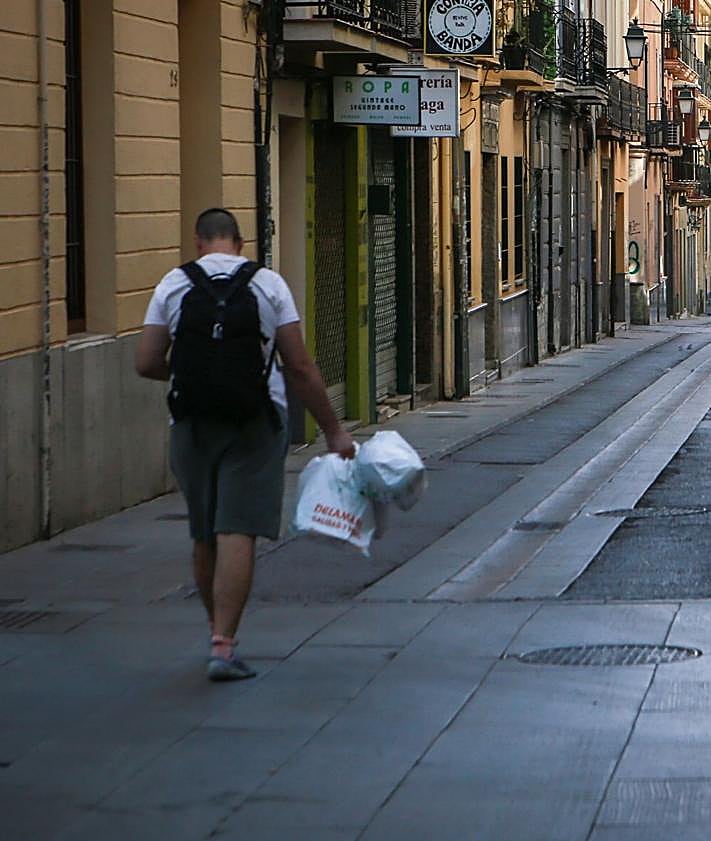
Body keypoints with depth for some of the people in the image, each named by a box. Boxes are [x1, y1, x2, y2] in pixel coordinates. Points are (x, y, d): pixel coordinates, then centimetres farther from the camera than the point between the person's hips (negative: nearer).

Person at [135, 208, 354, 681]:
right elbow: (300, 367, -4)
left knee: (204, 536, 15)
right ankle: (224, 646, -13)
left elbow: (147, 364, 1)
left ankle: (219, 632, 27)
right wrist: (333, 430, 2)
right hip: (255, 424, -2)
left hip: (192, 424, 2)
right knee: (238, 535, -6)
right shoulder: (268, 285, -1)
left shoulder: (173, 286, 3)